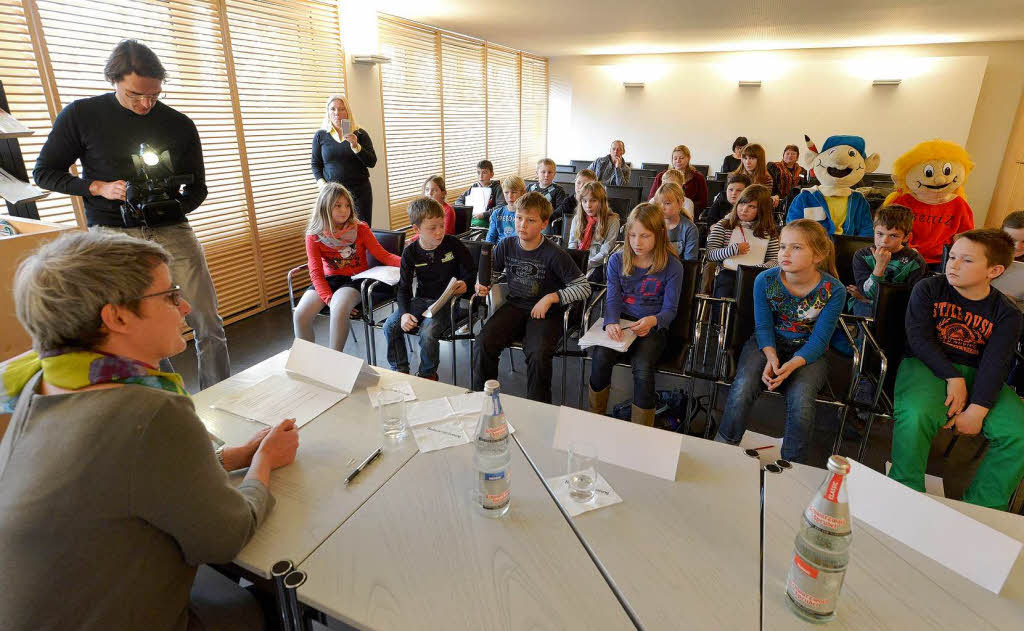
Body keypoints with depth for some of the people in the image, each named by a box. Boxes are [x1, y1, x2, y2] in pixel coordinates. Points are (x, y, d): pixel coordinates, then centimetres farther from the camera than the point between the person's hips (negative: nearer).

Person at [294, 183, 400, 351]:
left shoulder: (360, 229, -2)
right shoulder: (314, 236, -2)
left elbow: (383, 255, -6)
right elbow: (316, 273, -8)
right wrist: (329, 299, -24)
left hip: (355, 280, -2)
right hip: (328, 280, 2)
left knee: (339, 310, -34)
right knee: (300, 315, -22)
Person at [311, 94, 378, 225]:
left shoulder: (360, 134, 6)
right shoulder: (320, 135, 8)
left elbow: (372, 162, -2)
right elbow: (315, 164, 12)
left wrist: (355, 145, -15)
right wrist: (322, 183, -4)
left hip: (359, 190, 0)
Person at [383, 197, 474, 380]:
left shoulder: (453, 244, -7)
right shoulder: (410, 252, -1)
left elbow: (471, 271, 2)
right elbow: (404, 287, 2)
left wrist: (465, 284, -22)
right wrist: (404, 313, -13)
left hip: (447, 301, -4)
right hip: (421, 300, 4)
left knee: (428, 332, -28)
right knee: (390, 325, -14)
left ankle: (428, 375, 0)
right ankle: (400, 371, 7)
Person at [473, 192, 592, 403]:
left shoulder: (554, 255, -12)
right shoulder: (506, 246, 0)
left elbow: (584, 287, -9)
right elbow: (492, 273, 18)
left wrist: (551, 297, -19)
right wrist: (483, 285, -5)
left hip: (545, 312, -4)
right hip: (514, 306, 4)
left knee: (538, 354, -30)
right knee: (484, 342, -20)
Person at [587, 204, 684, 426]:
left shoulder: (672, 266, -3)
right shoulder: (617, 260, 4)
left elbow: (670, 309, -2)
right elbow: (613, 299, -1)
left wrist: (653, 321, -26)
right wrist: (611, 322, -23)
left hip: (653, 326, -2)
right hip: (621, 322, 2)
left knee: (642, 368, -31)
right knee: (600, 357, -28)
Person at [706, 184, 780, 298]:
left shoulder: (769, 232, 15)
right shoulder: (723, 226, 10)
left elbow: (774, 260, 13)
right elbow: (710, 254, 2)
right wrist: (734, 250, -7)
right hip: (727, 273, -1)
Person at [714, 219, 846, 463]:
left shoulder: (833, 290, -14)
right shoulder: (765, 280, -12)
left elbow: (819, 339, -12)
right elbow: (763, 327, -5)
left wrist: (792, 364, -29)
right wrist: (771, 357, -24)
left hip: (808, 352, -1)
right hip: (768, 345, 1)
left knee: (801, 401, -29)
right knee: (742, 389, -27)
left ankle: (792, 468, -4)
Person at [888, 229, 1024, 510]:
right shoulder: (928, 289, 2)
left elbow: (995, 364, -8)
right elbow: (918, 338, -6)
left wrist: (977, 410, -21)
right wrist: (953, 378, -18)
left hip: (975, 373, 3)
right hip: (926, 364, -3)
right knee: (915, 418, -34)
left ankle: (981, 509, 1)